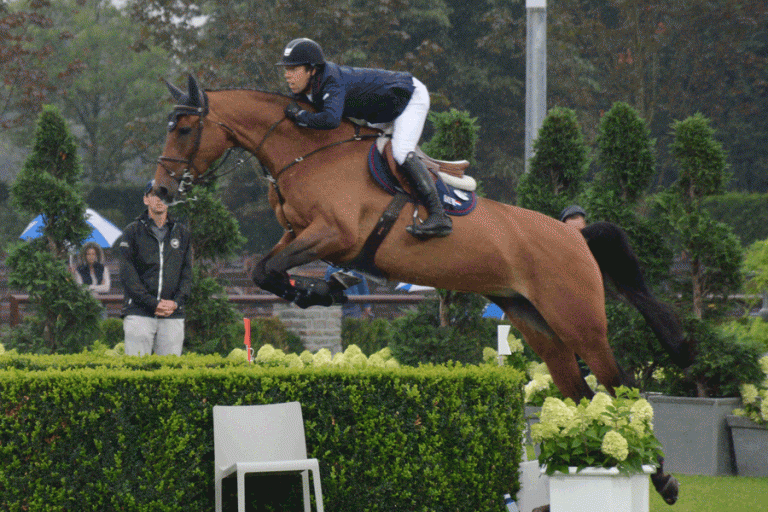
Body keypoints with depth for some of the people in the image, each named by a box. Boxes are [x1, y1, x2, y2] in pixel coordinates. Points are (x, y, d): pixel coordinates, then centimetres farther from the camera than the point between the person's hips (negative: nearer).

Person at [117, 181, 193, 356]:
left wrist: (176, 301, -5)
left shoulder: (181, 233, 16)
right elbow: (127, 274, -2)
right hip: (139, 313, -3)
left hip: (173, 314, 3)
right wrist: (153, 302, -11)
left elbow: (187, 273, 13)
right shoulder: (133, 231, 6)